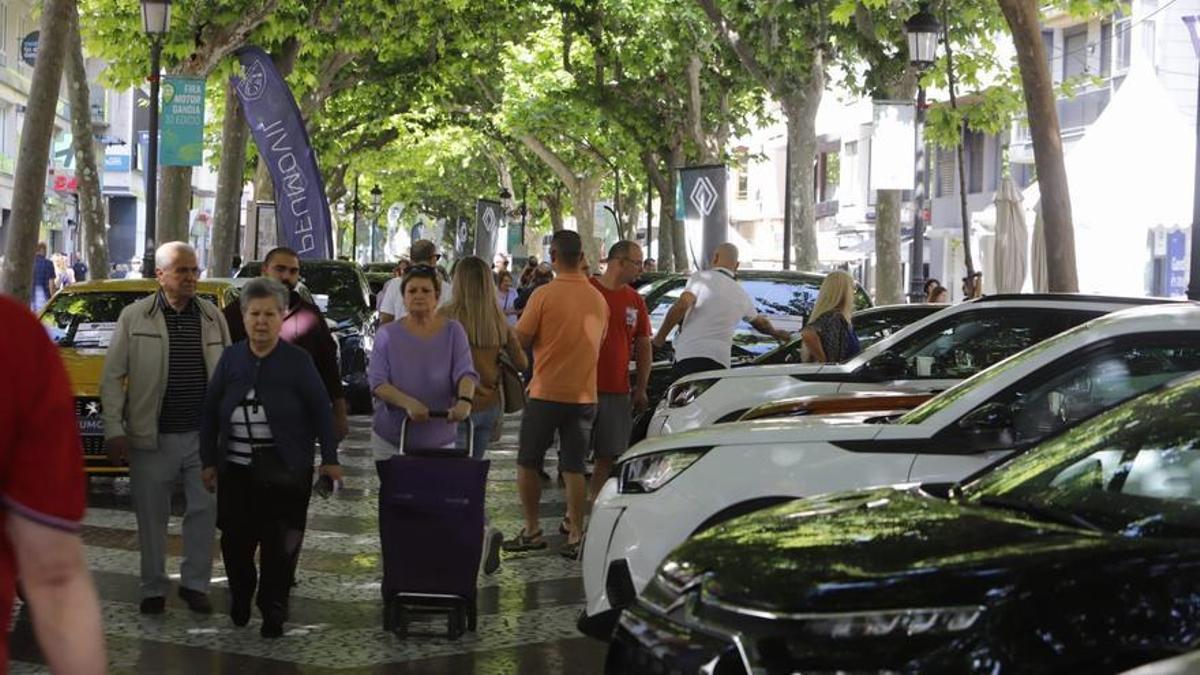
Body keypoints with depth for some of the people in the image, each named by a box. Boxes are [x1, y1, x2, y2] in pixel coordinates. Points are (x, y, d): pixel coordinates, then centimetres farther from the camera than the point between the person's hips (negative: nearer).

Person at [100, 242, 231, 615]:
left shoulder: (213, 317, 6)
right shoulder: (134, 317, -2)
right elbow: (112, 377, -1)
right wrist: (114, 430, -8)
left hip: (203, 435, 2)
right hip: (152, 437, -2)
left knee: (205, 511, 5)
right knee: (152, 516, 7)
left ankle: (195, 583, 20)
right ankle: (154, 588, 20)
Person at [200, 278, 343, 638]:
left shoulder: (297, 360, -3)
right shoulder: (230, 358, 5)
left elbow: (320, 410, 0)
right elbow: (210, 412, 9)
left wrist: (329, 458, -2)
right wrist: (209, 461, 7)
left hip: (286, 470, -2)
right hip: (236, 470, 3)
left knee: (280, 544, 2)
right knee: (235, 541, 5)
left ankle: (273, 612, 15)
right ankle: (240, 596, 31)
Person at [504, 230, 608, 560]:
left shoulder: (544, 295, -12)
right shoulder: (599, 300, 4)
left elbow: (520, 340, -8)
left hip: (546, 393, -4)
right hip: (584, 395, 4)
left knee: (527, 464, 10)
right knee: (574, 468, 8)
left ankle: (532, 531, 13)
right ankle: (575, 536, 6)